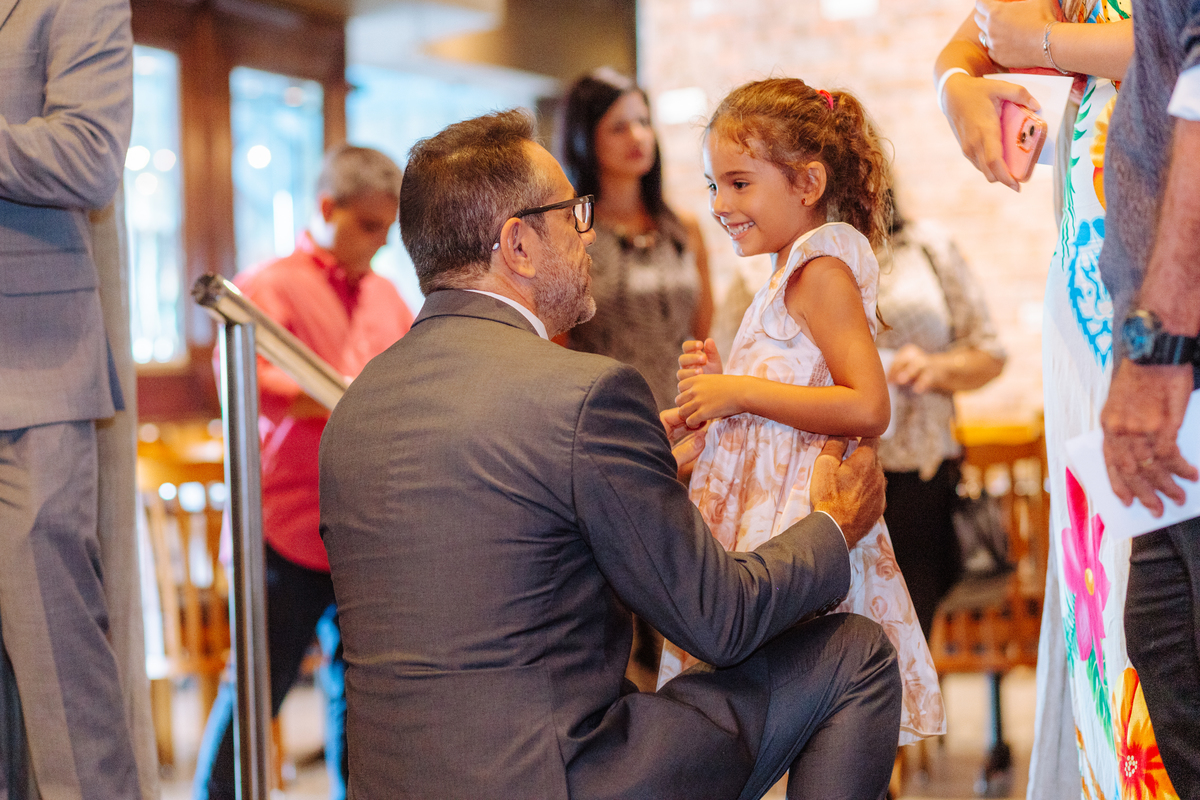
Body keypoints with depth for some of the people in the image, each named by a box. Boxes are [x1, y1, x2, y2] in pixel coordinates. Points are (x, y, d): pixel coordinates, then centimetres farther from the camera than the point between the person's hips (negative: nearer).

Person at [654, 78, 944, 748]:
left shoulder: (821, 268, -10)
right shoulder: (795, 272, 19)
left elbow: (869, 409, -21)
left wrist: (743, 392, -17)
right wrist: (725, 379, 10)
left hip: (802, 528, -9)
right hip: (759, 514, 9)